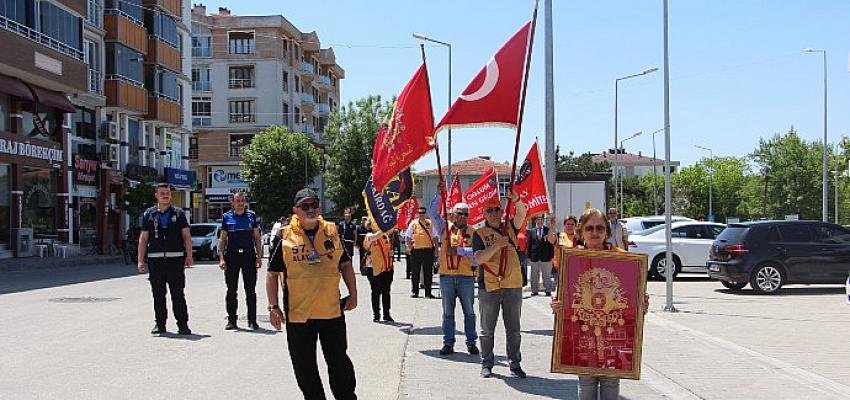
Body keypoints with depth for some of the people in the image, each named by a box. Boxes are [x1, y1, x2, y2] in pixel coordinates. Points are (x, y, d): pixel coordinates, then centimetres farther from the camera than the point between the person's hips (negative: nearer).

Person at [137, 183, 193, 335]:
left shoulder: (179, 213, 8)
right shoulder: (149, 214, 10)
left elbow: (186, 236, 6)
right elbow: (143, 238, 10)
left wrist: (189, 256, -5)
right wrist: (141, 260, 3)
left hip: (175, 259, -1)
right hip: (155, 259, 2)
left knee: (178, 294, -3)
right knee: (158, 294, 6)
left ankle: (182, 324, 1)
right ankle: (160, 324, 16)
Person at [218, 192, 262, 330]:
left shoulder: (251, 215, 7)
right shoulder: (227, 217, 6)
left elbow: (257, 238, 9)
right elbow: (223, 239, 7)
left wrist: (259, 256, 3)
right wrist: (221, 258, -2)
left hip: (249, 255, 0)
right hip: (232, 256, 0)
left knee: (250, 290, 3)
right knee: (231, 290, 4)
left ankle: (252, 320, 10)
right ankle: (231, 320, 12)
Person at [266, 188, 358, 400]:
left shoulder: (331, 232, 4)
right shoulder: (286, 237, -2)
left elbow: (345, 265, 14)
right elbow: (272, 273, 1)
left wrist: (353, 294, 7)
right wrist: (274, 307, -5)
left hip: (332, 310, 1)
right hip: (298, 313, -1)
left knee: (339, 362, 10)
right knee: (304, 367, 8)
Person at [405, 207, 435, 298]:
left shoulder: (430, 223, 5)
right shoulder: (413, 223, 3)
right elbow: (408, 237, 9)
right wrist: (410, 247, -1)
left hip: (428, 250, 1)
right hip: (416, 250, -1)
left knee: (428, 272, 4)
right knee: (415, 272, 4)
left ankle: (428, 292, 10)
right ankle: (414, 292, 13)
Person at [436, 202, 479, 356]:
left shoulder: (472, 231, 2)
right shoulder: (445, 228, 6)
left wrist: (458, 250, -18)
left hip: (466, 276, -1)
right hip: (446, 276, 1)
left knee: (469, 311, 8)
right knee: (448, 312, 7)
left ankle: (471, 342, 16)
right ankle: (448, 343, 13)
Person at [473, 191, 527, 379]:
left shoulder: (509, 228, 9)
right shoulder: (480, 233, 0)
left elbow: (522, 213, -10)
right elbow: (478, 258, -13)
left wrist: (516, 200, -30)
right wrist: (497, 245, -25)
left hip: (513, 285, 2)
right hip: (488, 286, -2)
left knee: (513, 329, 9)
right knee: (487, 329, 8)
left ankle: (515, 364, 17)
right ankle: (486, 364, 18)